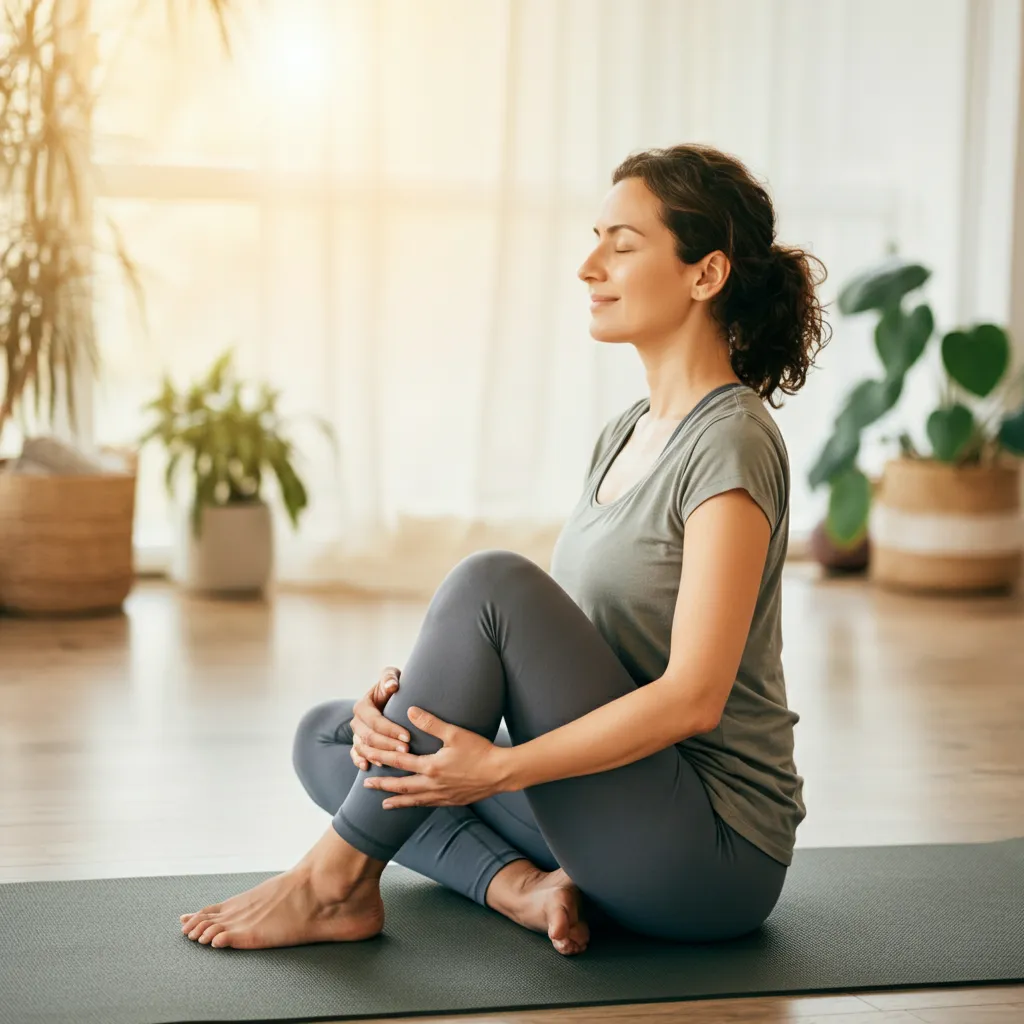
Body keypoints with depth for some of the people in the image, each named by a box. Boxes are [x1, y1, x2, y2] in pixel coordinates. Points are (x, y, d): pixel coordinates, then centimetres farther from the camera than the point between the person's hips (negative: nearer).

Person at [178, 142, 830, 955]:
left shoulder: (731, 443, -16)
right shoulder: (625, 433, 12)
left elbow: (693, 696, -23)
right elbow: (551, 639, 11)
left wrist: (500, 768, -27)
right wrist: (419, 702, -6)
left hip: (713, 854, -9)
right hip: (630, 817, 9)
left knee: (491, 581, -25)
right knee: (326, 738, 8)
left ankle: (337, 882, -14)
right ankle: (522, 884, -12)